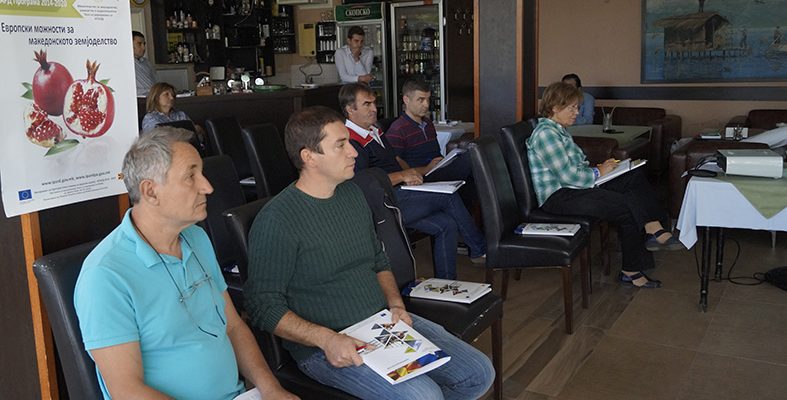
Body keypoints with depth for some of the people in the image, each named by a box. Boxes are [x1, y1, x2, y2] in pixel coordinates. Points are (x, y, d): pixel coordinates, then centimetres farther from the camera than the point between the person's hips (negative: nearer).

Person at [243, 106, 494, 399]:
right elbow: (263, 305, -14)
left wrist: (396, 305, 1)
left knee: (479, 374, -1)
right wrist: (326, 339, -24)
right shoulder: (276, 220, -15)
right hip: (325, 346, -7)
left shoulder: (352, 193, 10)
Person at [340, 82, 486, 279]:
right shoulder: (351, 142, -14)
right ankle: (480, 250, 4)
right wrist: (402, 176, -18)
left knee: (446, 224, -7)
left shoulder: (375, 132, 21)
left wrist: (424, 169, 14)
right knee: (449, 196, -14)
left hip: (398, 194, 10)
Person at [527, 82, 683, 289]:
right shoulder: (545, 134, -16)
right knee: (628, 206, -20)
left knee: (634, 177, -4)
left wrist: (599, 167, 6)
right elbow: (568, 176, -21)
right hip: (557, 197, -10)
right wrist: (598, 172, -6)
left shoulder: (559, 130, 17)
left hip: (574, 187, 10)